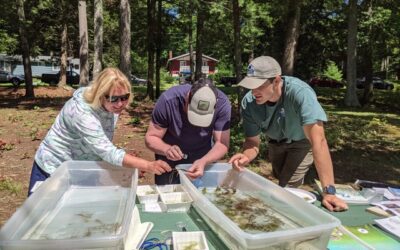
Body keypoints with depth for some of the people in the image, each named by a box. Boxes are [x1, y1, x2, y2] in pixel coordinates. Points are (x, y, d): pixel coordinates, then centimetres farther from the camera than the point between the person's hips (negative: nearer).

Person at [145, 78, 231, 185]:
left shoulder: (222, 104, -26)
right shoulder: (168, 100, -29)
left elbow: (222, 143, -23)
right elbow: (151, 137, -21)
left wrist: (204, 162, -42)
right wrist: (167, 149, -41)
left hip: (204, 159, 1)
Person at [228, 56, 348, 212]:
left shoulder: (300, 93, -43)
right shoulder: (248, 102, -30)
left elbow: (318, 141, -45)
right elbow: (252, 141, -19)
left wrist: (329, 191, -48)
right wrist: (246, 157, -44)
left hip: (302, 141, -4)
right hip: (276, 141, 4)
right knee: (280, 179, 24)